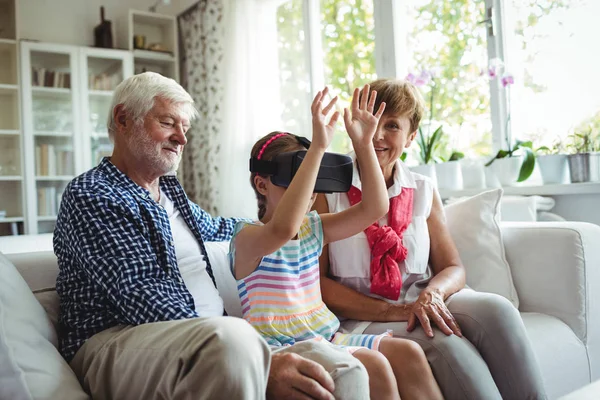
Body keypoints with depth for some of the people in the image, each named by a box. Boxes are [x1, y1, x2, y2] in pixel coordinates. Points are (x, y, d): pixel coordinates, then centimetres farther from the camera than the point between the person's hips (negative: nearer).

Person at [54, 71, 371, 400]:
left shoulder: (170, 190, 19)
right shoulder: (90, 196, -6)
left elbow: (215, 227, 41)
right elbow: (143, 300, -20)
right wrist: (261, 366, -29)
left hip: (208, 338, 7)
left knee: (344, 373, -19)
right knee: (231, 337, -40)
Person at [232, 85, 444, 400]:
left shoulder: (312, 228, 11)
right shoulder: (248, 238, -11)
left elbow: (374, 208, 4)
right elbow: (283, 229, -36)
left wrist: (364, 143, -4)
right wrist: (318, 147, -36)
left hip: (327, 337, 7)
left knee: (408, 352, -12)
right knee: (372, 365, -26)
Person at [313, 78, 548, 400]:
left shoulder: (423, 191, 10)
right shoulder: (327, 189, -2)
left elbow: (453, 268, 8)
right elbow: (317, 281, -7)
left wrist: (432, 293, -17)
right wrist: (391, 311, -17)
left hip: (421, 304, 4)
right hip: (362, 318, -4)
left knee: (496, 309, -25)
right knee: (445, 341, -32)